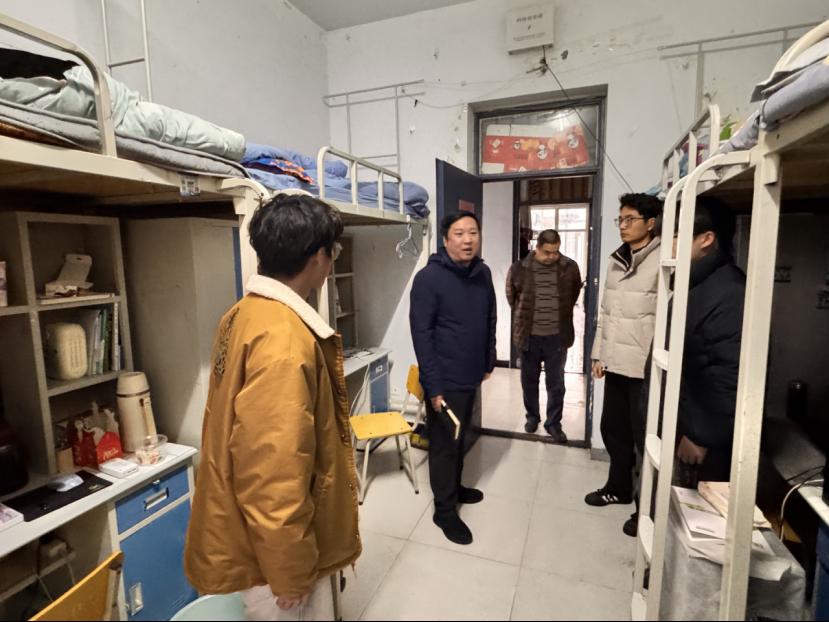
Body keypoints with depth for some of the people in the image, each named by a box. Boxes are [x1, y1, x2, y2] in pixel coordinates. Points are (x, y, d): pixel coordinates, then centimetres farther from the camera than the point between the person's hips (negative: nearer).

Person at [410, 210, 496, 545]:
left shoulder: (483, 273, 2)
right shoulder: (428, 278, -18)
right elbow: (421, 335, -19)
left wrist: (489, 363, 15)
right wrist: (433, 386, -20)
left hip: (471, 377, 7)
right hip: (445, 381, -6)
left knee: (460, 438, 23)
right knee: (444, 445, 8)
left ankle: (455, 487, 44)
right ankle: (444, 510, 25)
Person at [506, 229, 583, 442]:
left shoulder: (570, 268, -4)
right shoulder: (519, 269, -8)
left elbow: (575, 293, 14)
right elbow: (511, 295, 9)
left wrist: (563, 313, 13)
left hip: (557, 336, 0)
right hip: (529, 336, 0)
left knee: (556, 383, 8)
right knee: (529, 380, 14)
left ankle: (553, 423, 24)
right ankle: (532, 416, 35)